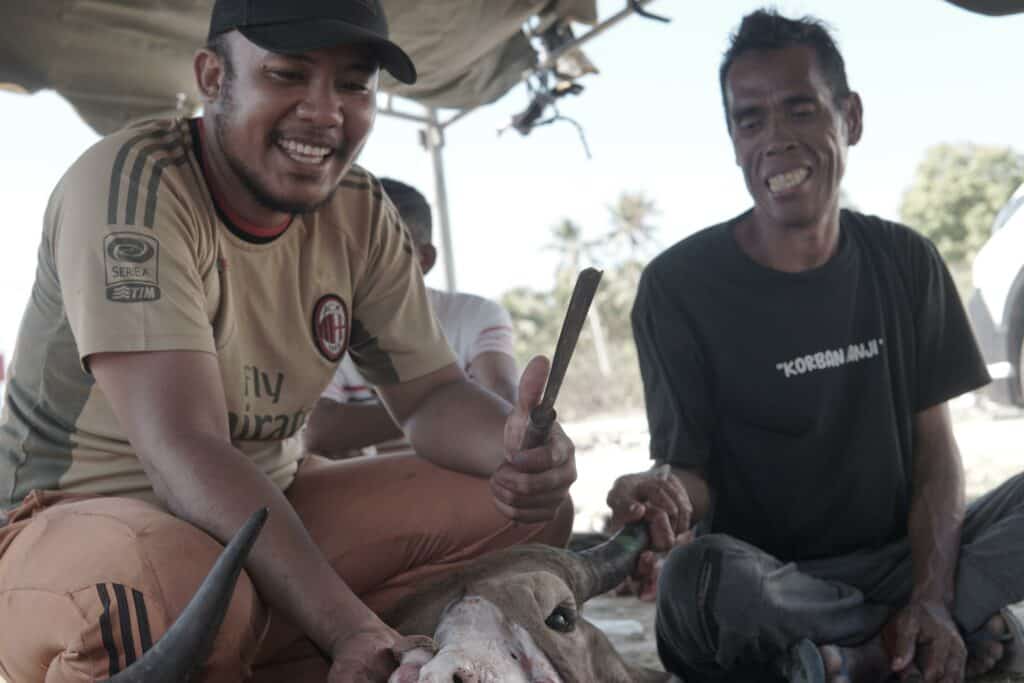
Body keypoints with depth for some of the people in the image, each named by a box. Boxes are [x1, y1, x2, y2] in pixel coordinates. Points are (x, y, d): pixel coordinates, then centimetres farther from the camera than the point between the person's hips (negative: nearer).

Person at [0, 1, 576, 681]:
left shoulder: (361, 211, -1)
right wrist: (351, 628, -37)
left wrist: (516, 443, -25)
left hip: (263, 512, 7)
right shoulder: (132, 183, -21)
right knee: (178, 585, -41)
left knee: (531, 512, -3)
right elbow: (183, 449, -29)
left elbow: (432, 393, 0)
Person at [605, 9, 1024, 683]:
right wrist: (668, 497, -33)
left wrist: (932, 596, -15)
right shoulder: (680, 285, -6)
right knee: (697, 577, -38)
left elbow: (935, 445, 2)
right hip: (765, 575, -2)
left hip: (898, 558, 3)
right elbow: (689, 466, -7)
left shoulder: (905, 262, 5)